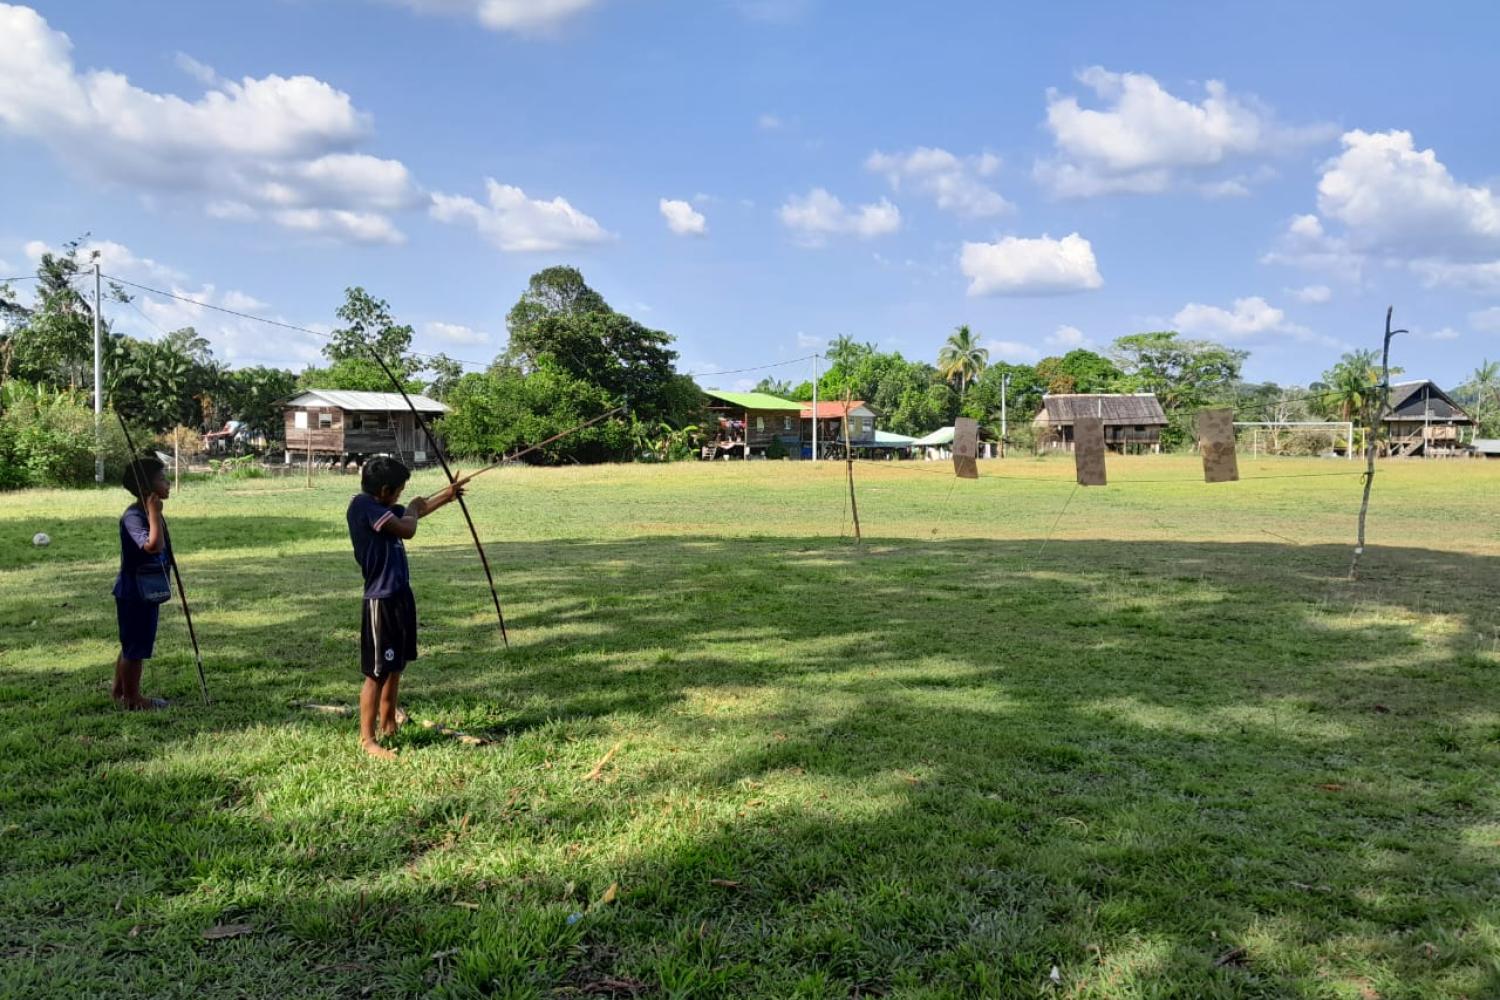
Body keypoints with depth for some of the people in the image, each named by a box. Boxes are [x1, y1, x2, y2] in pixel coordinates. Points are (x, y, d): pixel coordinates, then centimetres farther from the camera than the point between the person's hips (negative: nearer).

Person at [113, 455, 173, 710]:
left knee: (132, 645, 21)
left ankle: (119, 691, 34)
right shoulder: (133, 516, -22)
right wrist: (154, 513, -32)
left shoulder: (149, 512, 8)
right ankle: (132, 698, 15)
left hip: (147, 592, 10)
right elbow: (153, 545, -35)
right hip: (134, 593, -10)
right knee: (136, 647, 2)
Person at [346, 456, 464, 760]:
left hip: (400, 596, 10)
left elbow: (415, 513, 29)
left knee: (395, 667, 19)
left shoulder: (382, 508, 10)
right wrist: (412, 509, -3)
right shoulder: (364, 505, -17)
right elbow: (407, 529, -24)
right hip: (381, 601, -10)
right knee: (377, 672, -2)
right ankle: (367, 741, 7)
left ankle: (388, 728, 32)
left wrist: (447, 495, 33)